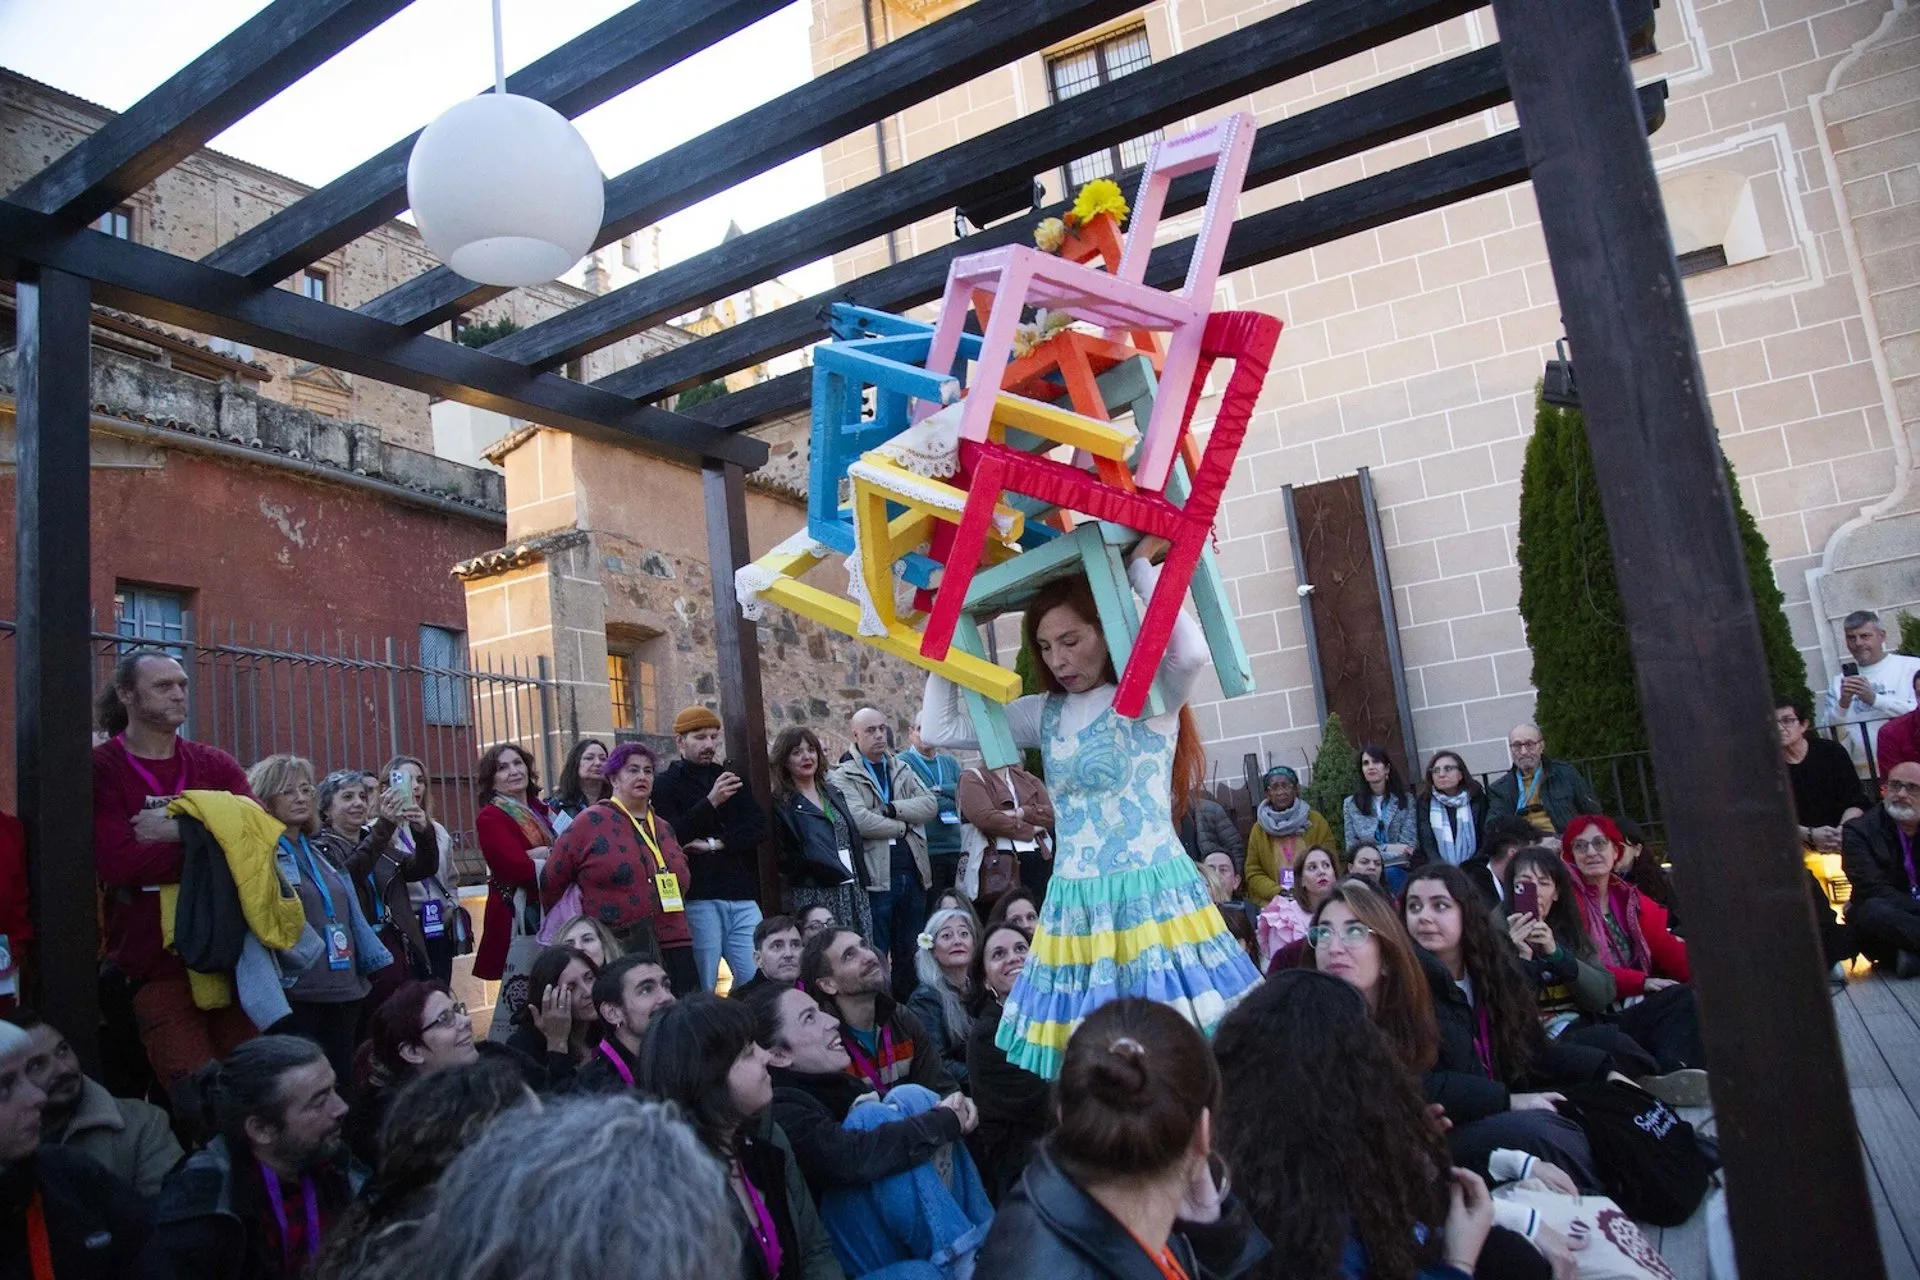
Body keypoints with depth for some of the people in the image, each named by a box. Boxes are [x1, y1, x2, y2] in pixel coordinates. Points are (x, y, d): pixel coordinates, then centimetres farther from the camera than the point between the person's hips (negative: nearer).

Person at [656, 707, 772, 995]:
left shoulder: (734, 775, 17)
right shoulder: (667, 784, 5)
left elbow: (759, 828, 8)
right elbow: (672, 838, -10)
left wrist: (716, 844, -6)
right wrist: (711, 802, -19)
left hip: (742, 896, 3)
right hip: (698, 897, -3)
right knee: (702, 988, -3)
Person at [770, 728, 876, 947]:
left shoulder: (832, 793, 16)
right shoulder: (780, 804, -4)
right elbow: (780, 858, -10)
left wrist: (861, 884, 13)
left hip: (853, 894, 6)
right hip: (813, 900, -6)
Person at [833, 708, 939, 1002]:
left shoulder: (902, 769, 15)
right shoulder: (844, 777, -2)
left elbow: (930, 805, 1)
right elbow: (860, 821, -17)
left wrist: (892, 808, -13)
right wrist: (903, 825, -7)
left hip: (913, 873, 5)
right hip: (876, 877, -5)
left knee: (908, 955, 14)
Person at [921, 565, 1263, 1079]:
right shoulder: (1047, 712, 11)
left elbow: (1193, 651, -26)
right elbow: (939, 728, 13)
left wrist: (1139, 567, -14)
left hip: (1152, 897, -5)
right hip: (1074, 911, 5)